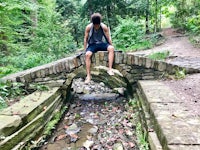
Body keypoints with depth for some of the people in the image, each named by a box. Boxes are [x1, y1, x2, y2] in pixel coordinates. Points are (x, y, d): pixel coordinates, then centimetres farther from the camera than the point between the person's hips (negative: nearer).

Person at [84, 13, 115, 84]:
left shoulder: (104, 27, -10)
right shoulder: (88, 27, -11)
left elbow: (108, 38, -1)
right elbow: (85, 39, -1)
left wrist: (111, 47, -6)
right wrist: (85, 50, -2)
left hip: (102, 43, 1)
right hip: (92, 44, -1)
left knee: (111, 48, -30)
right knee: (87, 54, -32)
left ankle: (110, 69, -29)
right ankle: (88, 75, -26)